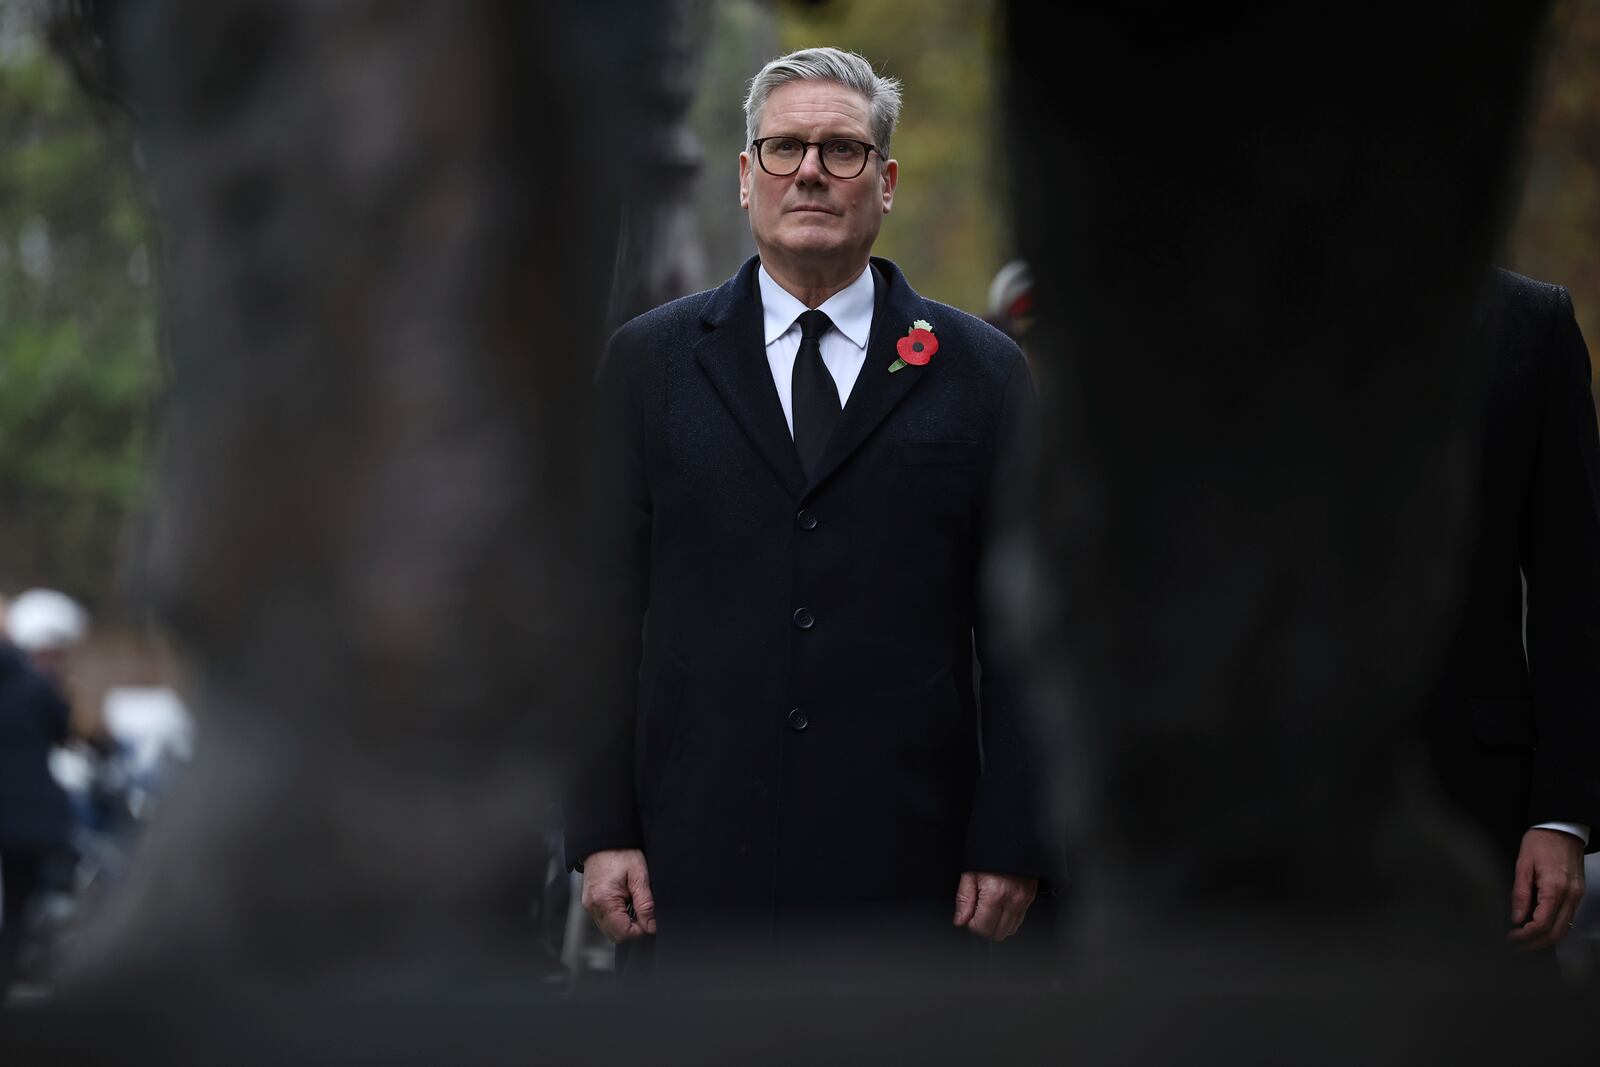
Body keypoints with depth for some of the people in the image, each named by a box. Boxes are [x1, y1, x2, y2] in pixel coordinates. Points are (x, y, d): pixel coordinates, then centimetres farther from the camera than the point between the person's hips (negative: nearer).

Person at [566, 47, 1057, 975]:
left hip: (906, 861, -1)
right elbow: (607, 607, 7)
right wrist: (603, 829, 0)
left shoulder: (981, 370, 7)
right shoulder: (651, 360, 10)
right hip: (702, 856, 1)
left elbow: (1019, 622, 4)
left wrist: (1015, 842, -3)